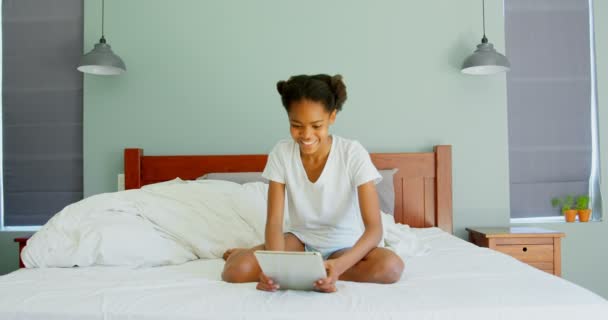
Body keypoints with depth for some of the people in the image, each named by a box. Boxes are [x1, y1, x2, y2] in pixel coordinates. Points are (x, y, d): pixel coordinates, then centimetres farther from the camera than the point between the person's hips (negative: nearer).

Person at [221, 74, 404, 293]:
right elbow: (274, 221, -14)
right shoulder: (281, 153, -12)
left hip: (345, 245, 1)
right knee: (236, 270, -26)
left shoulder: (353, 153, -20)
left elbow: (374, 228, -24)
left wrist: (339, 265, -43)